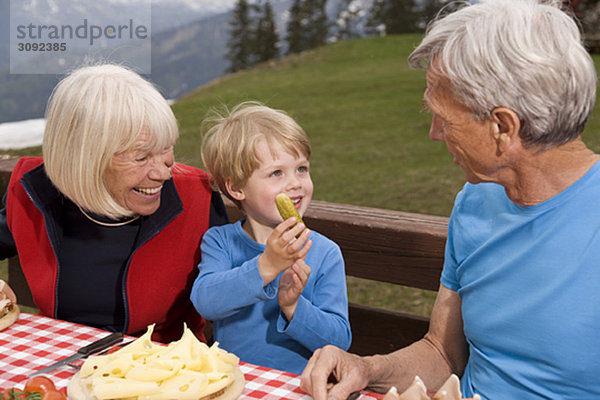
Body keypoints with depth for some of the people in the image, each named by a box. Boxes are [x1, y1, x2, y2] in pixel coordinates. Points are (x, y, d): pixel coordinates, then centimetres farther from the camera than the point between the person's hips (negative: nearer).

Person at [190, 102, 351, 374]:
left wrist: (292, 306, -19)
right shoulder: (219, 242, 1)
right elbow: (204, 300, -15)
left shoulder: (325, 254, -2)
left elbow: (340, 340, -4)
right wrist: (266, 267, -25)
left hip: (298, 384, -1)